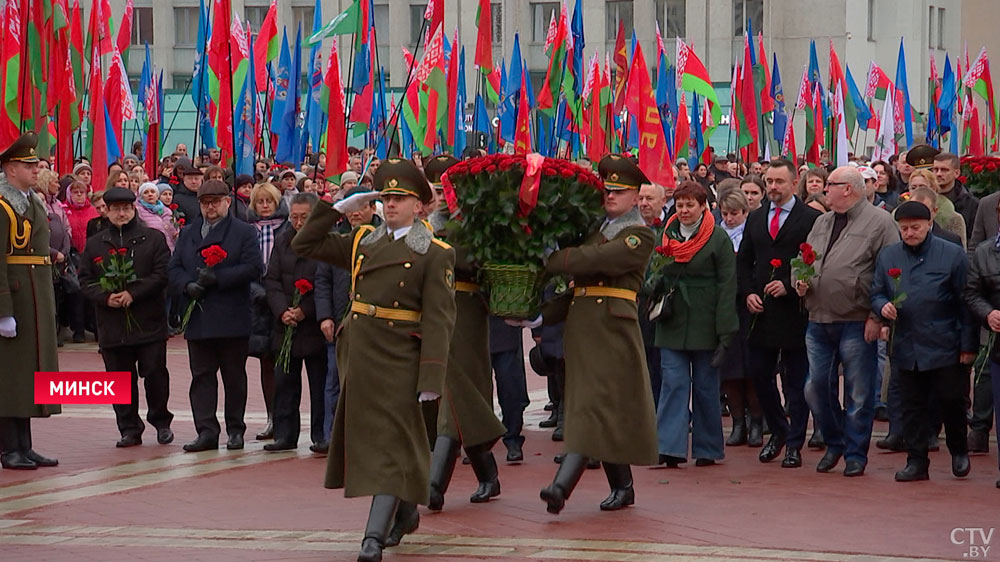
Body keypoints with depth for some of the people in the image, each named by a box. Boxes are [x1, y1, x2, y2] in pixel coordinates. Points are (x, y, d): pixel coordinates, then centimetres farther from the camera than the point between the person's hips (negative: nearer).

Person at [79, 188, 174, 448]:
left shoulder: (154, 238, 4)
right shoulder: (95, 244, 12)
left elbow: (163, 274, -5)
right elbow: (85, 280, 9)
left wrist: (133, 293, -14)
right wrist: (105, 297, -10)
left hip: (149, 322, -2)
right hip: (112, 326, 2)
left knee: (155, 373, -2)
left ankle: (161, 423, 17)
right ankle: (129, 429, 12)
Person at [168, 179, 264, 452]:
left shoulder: (244, 232, 3)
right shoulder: (187, 234, 17)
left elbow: (254, 268, -9)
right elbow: (174, 269, 12)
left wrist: (217, 278, -16)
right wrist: (187, 286, -9)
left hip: (233, 319, -3)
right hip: (197, 317, 4)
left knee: (234, 376, 4)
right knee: (201, 376, 0)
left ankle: (235, 429, 13)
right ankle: (207, 431, 0)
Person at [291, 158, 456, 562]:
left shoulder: (435, 254, -6)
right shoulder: (363, 242, 11)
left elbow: (438, 319, -12)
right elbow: (304, 245, 13)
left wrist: (431, 377, -19)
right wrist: (339, 208, 4)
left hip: (397, 360, -7)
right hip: (358, 353, 7)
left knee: (389, 442, -8)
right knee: (363, 436, 16)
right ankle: (406, 509, 35)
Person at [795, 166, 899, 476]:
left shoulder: (879, 222, -5)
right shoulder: (821, 223, 16)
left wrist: (877, 316, -14)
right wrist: (800, 283, 3)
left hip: (857, 323, -6)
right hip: (819, 320, 6)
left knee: (859, 393, 1)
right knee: (816, 387, 8)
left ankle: (855, 454, 11)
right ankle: (834, 443, 27)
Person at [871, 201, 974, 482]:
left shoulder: (952, 254, -3)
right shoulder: (887, 256, 7)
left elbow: (965, 301, -2)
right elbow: (876, 293, 14)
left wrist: (968, 344, -5)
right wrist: (882, 306, -11)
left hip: (945, 346, -3)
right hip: (906, 347, 3)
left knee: (951, 400, 3)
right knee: (912, 405, 7)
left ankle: (959, 451, 26)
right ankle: (916, 461, 14)